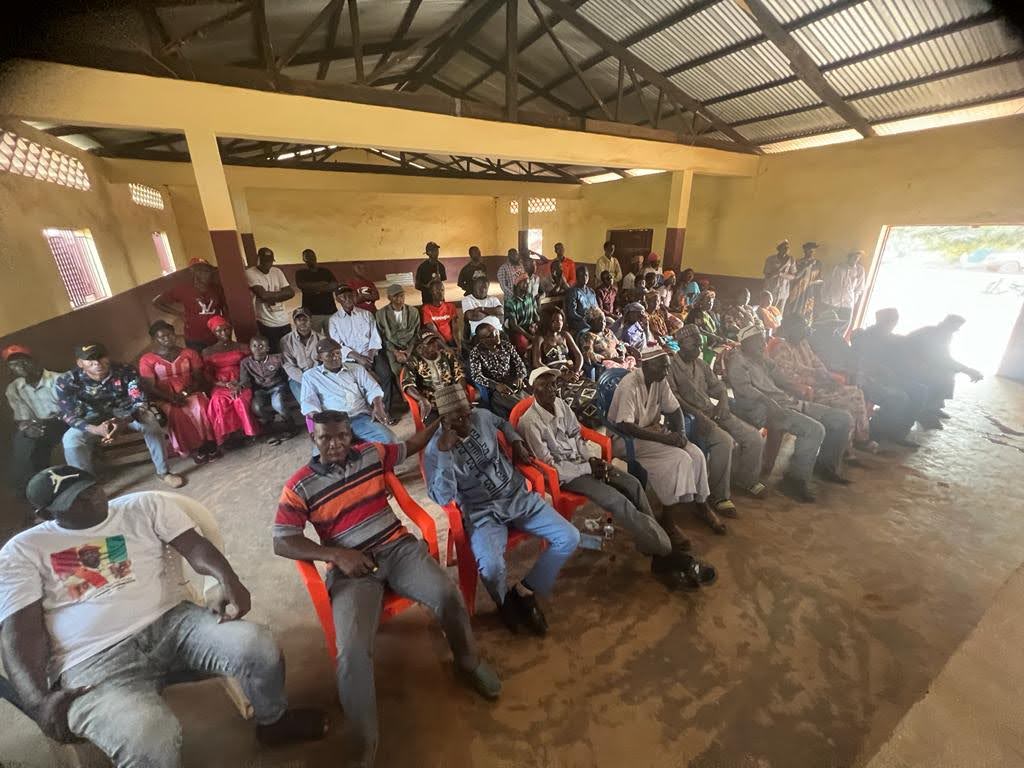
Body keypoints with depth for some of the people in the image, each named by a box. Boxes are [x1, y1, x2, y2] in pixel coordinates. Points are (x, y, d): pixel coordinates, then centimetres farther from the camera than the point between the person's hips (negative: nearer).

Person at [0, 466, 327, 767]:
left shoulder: (144, 505, 12)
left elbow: (195, 546, 1)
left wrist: (229, 582, -19)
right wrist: (38, 699, -17)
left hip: (170, 620, 2)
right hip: (94, 661, -2)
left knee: (258, 647, -24)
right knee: (150, 739, -34)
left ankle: (273, 721, 9)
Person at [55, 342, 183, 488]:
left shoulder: (126, 371, -22)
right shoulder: (65, 382, -20)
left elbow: (140, 401, -23)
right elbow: (69, 415, -19)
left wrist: (125, 422, -44)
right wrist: (96, 429, -41)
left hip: (125, 412, -1)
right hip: (93, 418, 1)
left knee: (150, 421, -30)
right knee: (71, 439, -28)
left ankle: (163, 471, -17)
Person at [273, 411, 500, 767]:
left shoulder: (372, 454, 4)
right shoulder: (298, 487, -3)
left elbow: (410, 445, 20)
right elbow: (282, 542, -4)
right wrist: (337, 555, -15)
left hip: (398, 547, 2)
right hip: (351, 568, -1)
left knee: (448, 596, -19)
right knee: (352, 652, -23)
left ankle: (468, 662, 14)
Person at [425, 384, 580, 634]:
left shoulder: (482, 416, -2)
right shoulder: (435, 449, -12)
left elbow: (503, 423, 24)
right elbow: (443, 498, -22)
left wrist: (516, 441, 6)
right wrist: (444, 453, -31)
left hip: (519, 496, 5)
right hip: (483, 512, -4)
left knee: (570, 538, -7)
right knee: (492, 567, -31)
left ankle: (525, 591, 11)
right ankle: (505, 602, 8)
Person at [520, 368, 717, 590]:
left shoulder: (560, 404, 2)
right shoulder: (530, 422, -18)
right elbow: (549, 465, -17)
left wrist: (590, 459, -4)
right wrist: (588, 469, -16)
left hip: (581, 462, 7)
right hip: (563, 474, -7)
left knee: (633, 484, -11)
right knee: (617, 500, -21)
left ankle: (655, 538, -6)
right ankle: (669, 556, -12)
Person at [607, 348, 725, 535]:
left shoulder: (660, 380, 0)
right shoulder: (629, 385, -24)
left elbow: (674, 409, 9)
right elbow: (625, 427, -29)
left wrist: (679, 433, -11)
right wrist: (664, 438, -28)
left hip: (653, 430, 8)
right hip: (627, 439, -8)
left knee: (696, 454, -9)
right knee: (679, 458, -23)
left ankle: (702, 505, 11)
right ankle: (668, 519, -11)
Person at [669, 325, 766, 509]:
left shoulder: (701, 364, 19)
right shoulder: (671, 366, -6)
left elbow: (718, 386, 20)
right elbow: (672, 397, -17)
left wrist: (723, 402, -2)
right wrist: (698, 414, -25)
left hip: (712, 410, 8)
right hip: (690, 416, -8)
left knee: (755, 438, -3)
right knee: (724, 440, -31)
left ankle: (747, 479, 22)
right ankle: (720, 495, -16)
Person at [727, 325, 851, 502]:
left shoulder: (762, 360, 25)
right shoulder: (737, 359, -3)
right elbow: (742, 387, -17)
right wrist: (768, 401, -30)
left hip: (785, 401, 9)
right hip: (762, 408, -9)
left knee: (842, 419, 6)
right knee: (814, 429, -29)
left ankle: (827, 465, 22)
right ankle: (796, 479, -14)